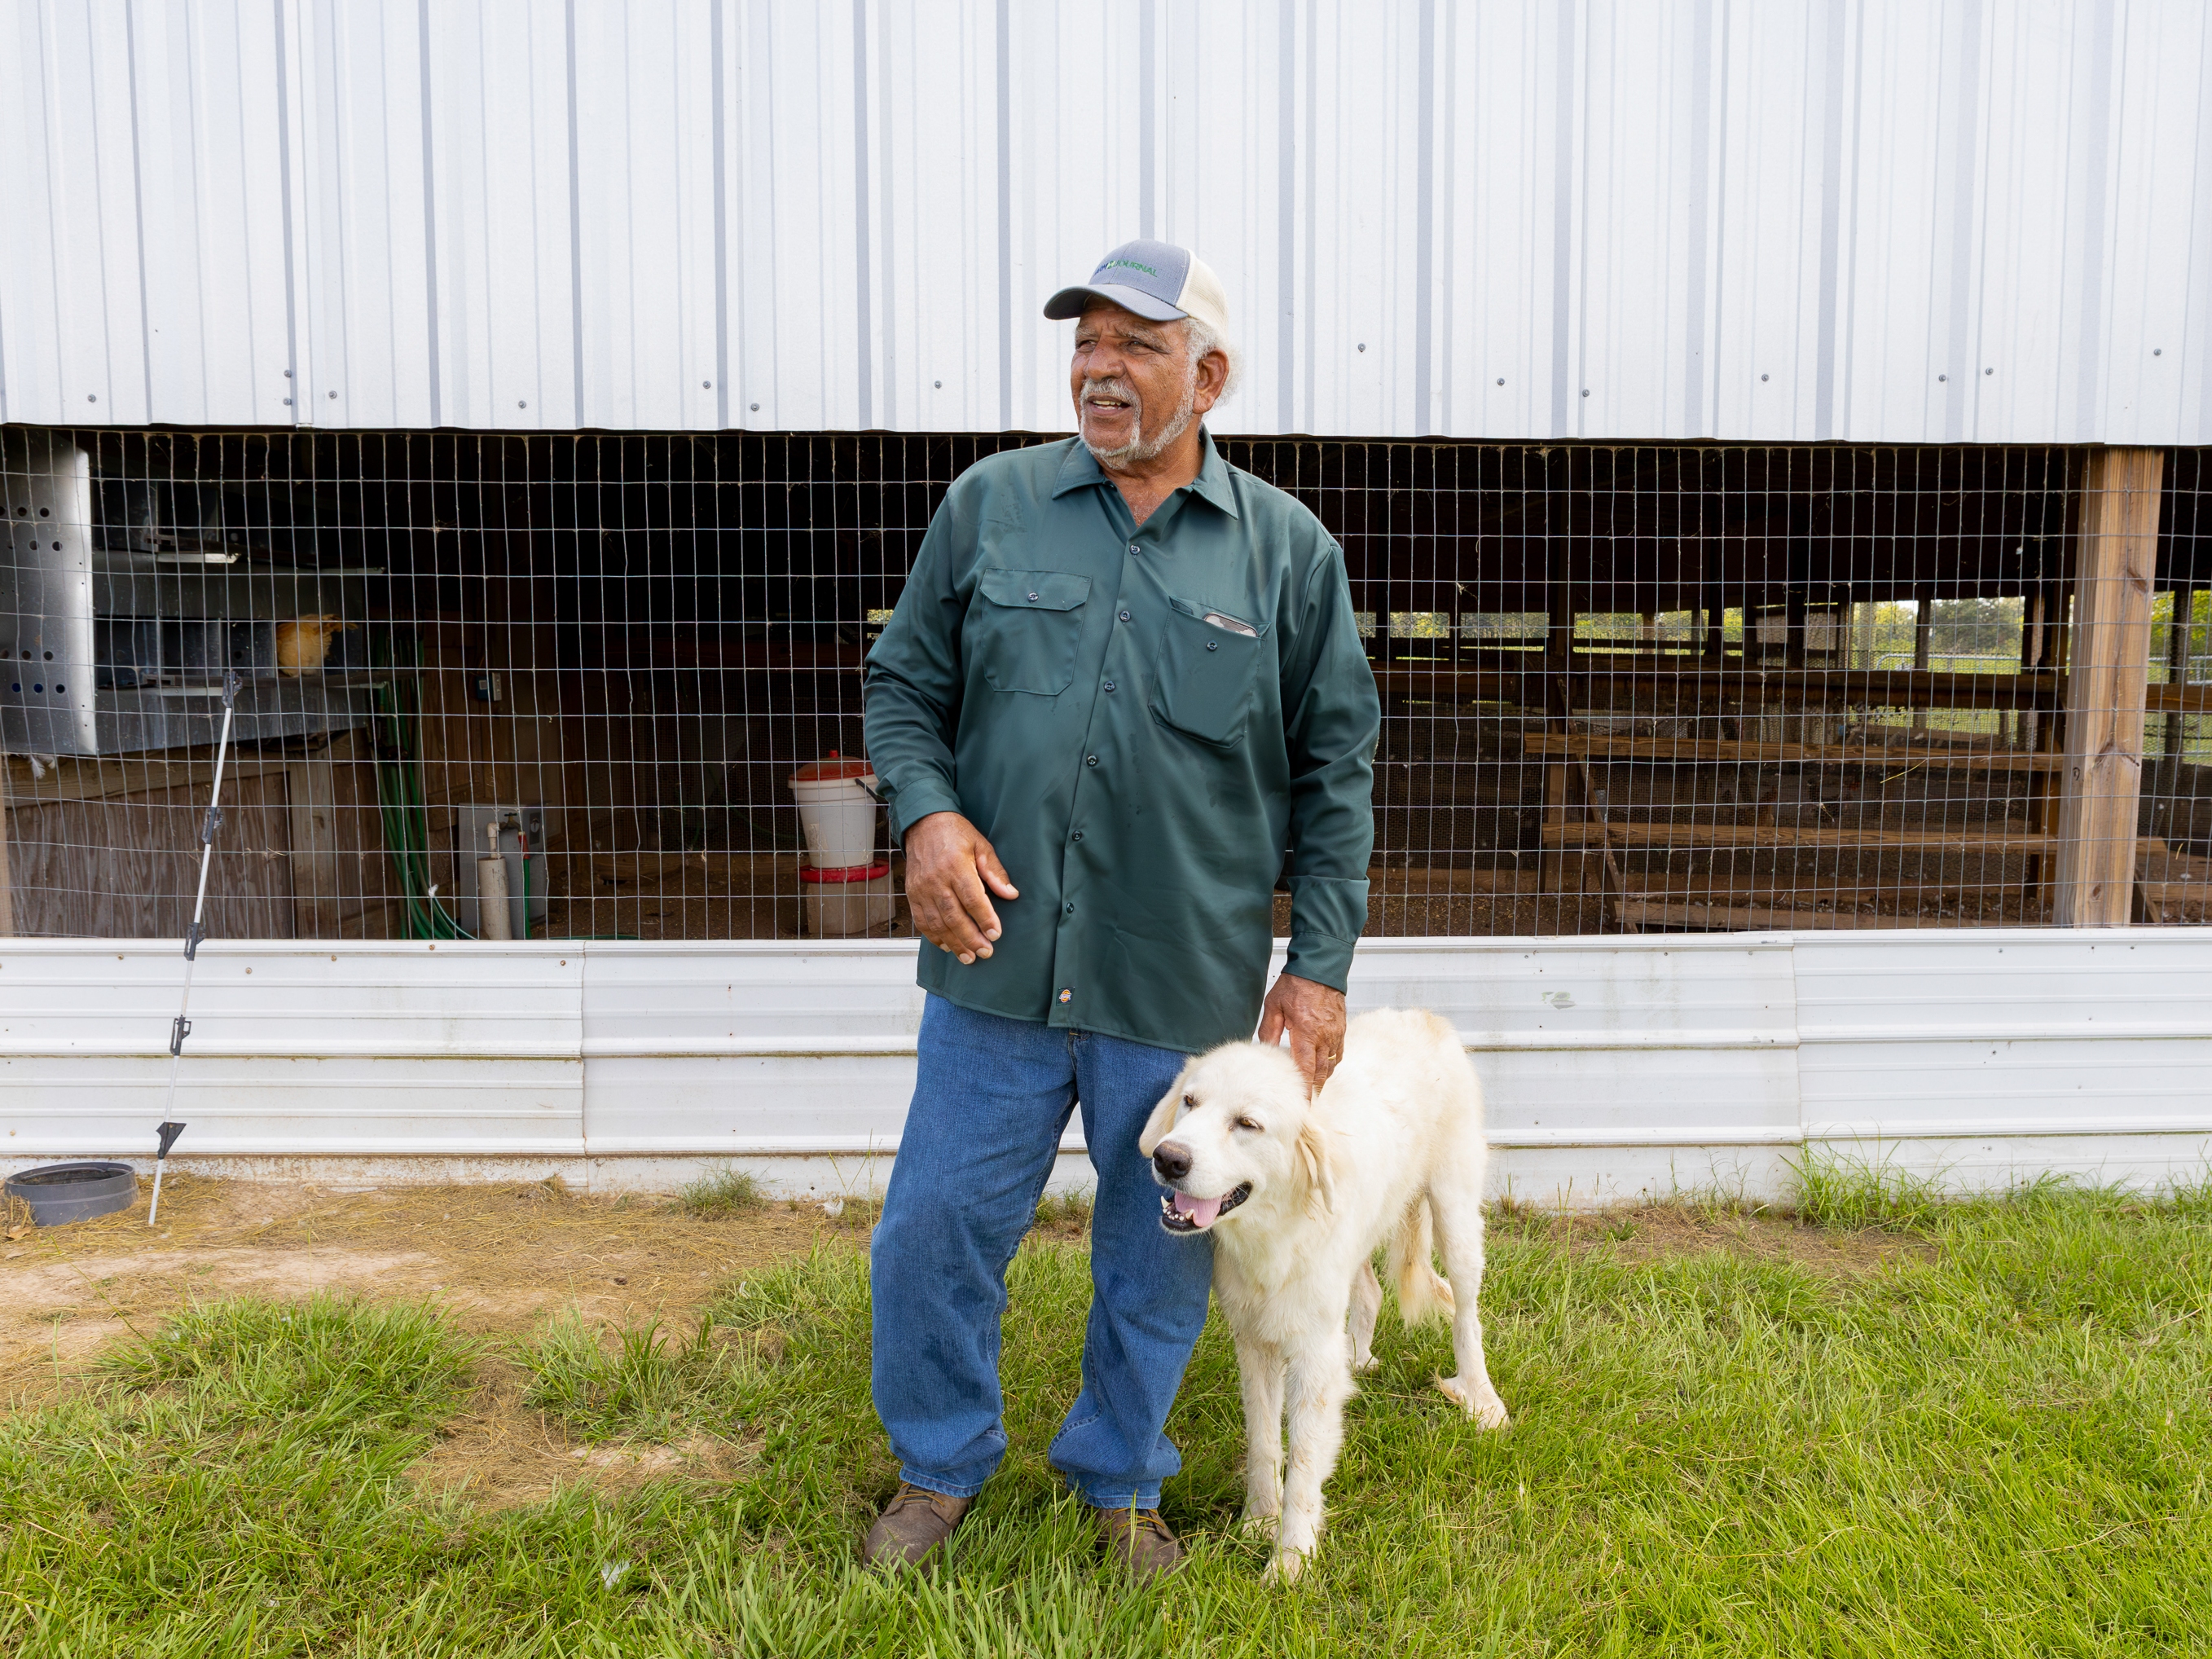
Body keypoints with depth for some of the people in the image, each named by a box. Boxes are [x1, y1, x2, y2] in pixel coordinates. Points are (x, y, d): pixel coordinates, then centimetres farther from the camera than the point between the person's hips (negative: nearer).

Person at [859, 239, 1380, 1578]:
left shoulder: (1290, 551, 2)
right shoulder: (990, 505, 3)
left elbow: (1335, 772, 4)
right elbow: (903, 684, 9)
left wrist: (1321, 966, -1)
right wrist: (927, 813, -10)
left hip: (1188, 989, 0)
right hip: (999, 967, 1)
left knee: (1159, 1261, 14)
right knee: (935, 1233, 10)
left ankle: (1120, 1477, 40)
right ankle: (941, 1466, 37)